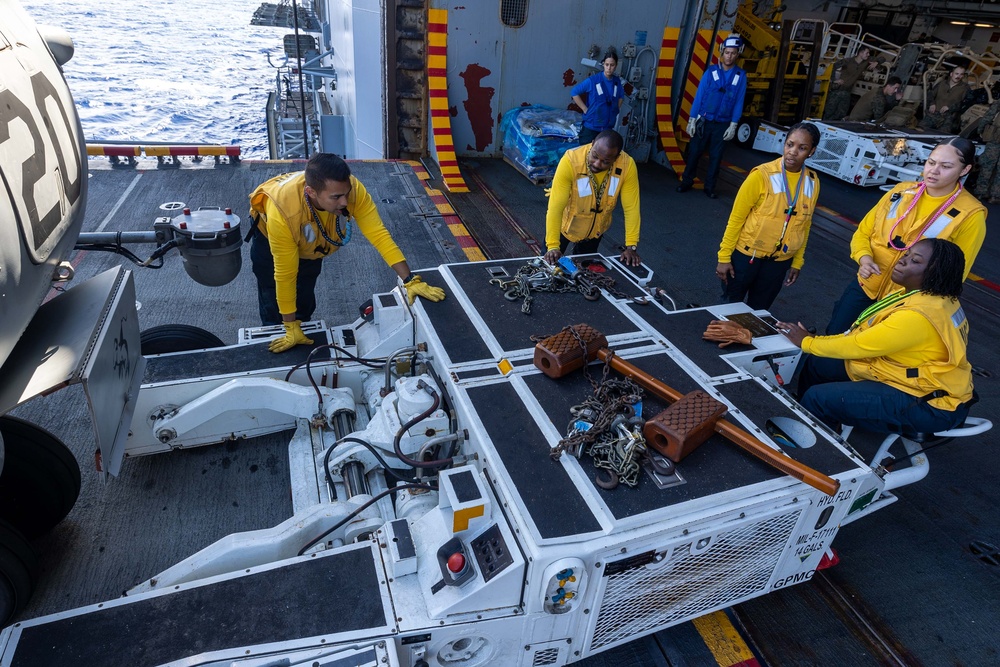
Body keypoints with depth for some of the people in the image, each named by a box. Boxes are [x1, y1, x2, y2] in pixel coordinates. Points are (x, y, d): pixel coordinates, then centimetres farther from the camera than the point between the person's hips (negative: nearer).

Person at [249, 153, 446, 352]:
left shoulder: (352, 190, -40)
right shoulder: (282, 212, -45)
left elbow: (379, 234, -38)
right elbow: (285, 273, -36)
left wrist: (410, 281, -47)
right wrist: (291, 328, -28)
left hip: (311, 244, 3)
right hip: (269, 236, -3)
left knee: (305, 305, 12)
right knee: (274, 312, 0)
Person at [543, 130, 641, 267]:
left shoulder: (627, 165, -28)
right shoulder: (571, 160, -35)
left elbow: (631, 208, -21)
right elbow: (556, 206, -36)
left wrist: (631, 246, -25)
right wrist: (553, 246, -41)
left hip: (596, 228, 2)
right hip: (565, 224, -2)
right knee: (551, 264, 15)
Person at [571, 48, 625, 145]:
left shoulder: (617, 82, 4)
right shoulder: (592, 80, -9)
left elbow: (621, 97, 23)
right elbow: (574, 92, -4)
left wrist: (615, 110, 10)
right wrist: (585, 109, -7)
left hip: (608, 127, 4)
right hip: (590, 127, -4)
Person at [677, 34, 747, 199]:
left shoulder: (741, 76, 0)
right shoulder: (711, 71, -2)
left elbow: (739, 102, 0)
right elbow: (699, 95, -2)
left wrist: (733, 125, -6)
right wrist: (692, 120, -6)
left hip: (722, 124, 1)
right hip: (703, 121, -1)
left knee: (716, 156, 7)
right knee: (694, 152, 3)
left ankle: (710, 186, 17)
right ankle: (687, 181, 17)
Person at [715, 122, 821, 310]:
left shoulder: (812, 183, -2)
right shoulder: (762, 175, -16)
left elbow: (804, 225, 8)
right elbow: (736, 218, -12)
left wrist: (797, 262, 11)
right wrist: (724, 256, -11)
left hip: (779, 261, 4)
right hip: (747, 254, -4)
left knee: (758, 311, 16)